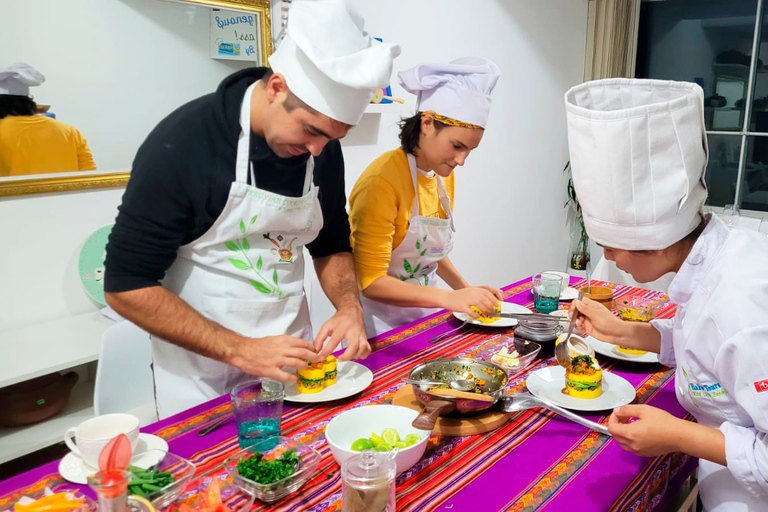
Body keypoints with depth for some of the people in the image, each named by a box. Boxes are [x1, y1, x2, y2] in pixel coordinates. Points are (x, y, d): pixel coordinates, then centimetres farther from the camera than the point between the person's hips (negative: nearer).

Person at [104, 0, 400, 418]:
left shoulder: (323, 148, -6)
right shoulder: (181, 143, -21)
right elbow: (126, 286, -18)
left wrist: (349, 306, -11)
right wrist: (240, 350, -25)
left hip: (289, 351, 5)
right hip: (202, 373, -4)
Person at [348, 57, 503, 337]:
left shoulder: (443, 175, 2)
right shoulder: (382, 180, -22)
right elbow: (371, 282, -24)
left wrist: (466, 290, 0)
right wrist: (449, 298, -32)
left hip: (426, 307, 7)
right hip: (385, 319, -6)